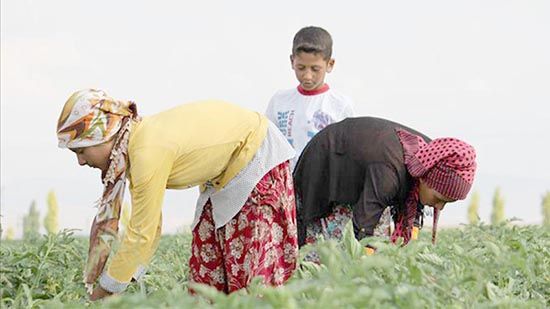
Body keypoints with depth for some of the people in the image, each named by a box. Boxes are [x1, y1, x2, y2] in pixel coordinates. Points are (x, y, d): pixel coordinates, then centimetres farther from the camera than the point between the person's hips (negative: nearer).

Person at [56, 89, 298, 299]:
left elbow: (141, 234, -27)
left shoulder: (150, 155, -31)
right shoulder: (133, 147, -4)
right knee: (208, 258, 5)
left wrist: (104, 291, -19)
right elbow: (148, 226, 2)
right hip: (224, 173, 9)